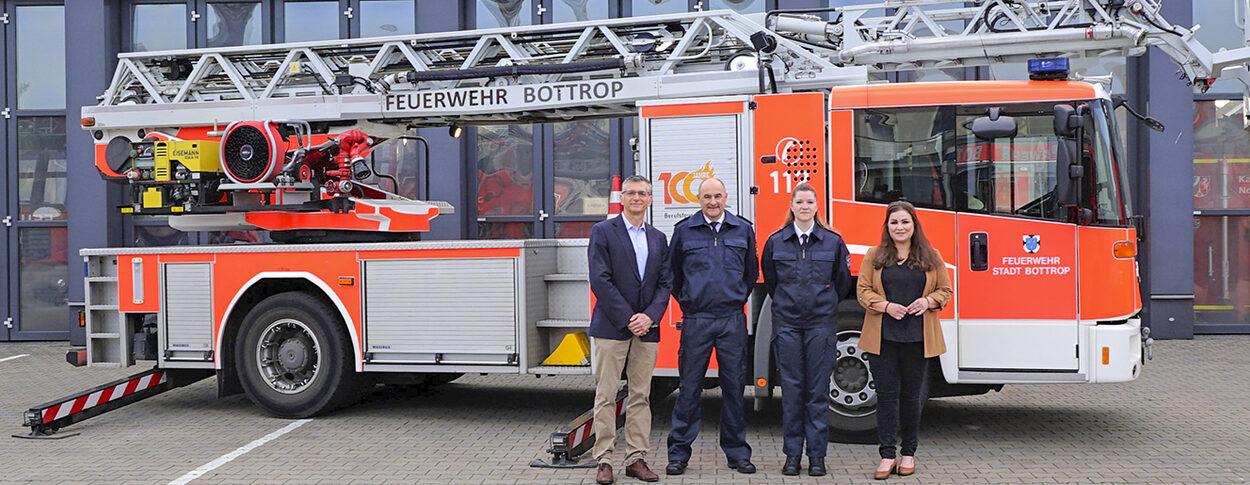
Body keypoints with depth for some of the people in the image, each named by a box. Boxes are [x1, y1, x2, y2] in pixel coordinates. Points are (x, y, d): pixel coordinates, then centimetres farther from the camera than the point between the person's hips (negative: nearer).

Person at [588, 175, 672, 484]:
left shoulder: (658, 239, 14)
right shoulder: (603, 232, -1)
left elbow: (665, 283, 9)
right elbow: (600, 280, -9)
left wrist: (650, 316, -8)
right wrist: (628, 319, -13)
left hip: (646, 329, 4)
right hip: (611, 327, -4)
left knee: (641, 396, 7)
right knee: (606, 395, -1)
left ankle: (636, 459, 13)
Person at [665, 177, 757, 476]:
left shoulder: (743, 230, 8)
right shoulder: (684, 231, 5)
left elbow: (751, 272, 19)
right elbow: (674, 273, 15)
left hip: (732, 320, 1)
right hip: (696, 320, -1)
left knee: (734, 386, 5)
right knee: (689, 387, 1)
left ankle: (737, 453, 16)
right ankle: (678, 454, 9)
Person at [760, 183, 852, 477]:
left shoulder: (833, 241, 4)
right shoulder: (775, 242, 5)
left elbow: (843, 282, 14)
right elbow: (769, 281, 16)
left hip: (821, 323, 0)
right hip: (787, 323, 1)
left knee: (818, 390, 1)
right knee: (791, 389, 3)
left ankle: (817, 455, 9)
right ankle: (792, 453, 11)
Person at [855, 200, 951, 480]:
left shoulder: (931, 257, 8)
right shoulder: (874, 256, 6)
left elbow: (945, 290, 12)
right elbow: (863, 290, 4)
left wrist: (928, 301, -9)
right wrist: (886, 305, -13)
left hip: (916, 338, 1)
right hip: (882, 337, 0)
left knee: (911, 395, 7)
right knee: (887, 394, -1)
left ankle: (909, 453, 19)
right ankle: (887, 455, 4)